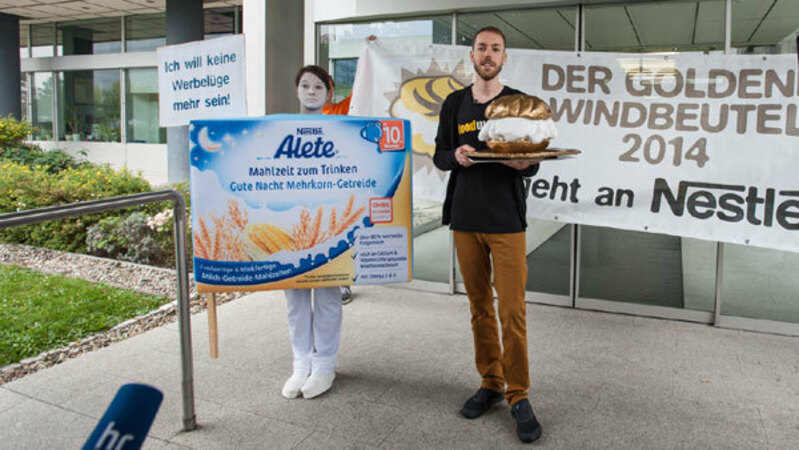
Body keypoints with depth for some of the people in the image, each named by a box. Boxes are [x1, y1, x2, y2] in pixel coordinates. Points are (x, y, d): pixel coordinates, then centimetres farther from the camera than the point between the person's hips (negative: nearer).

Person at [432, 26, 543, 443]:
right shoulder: (454, 104, 10)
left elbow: (533, 162, 4)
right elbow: (439, 155, 11)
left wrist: (522, 163, -19)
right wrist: (456, 156, -12)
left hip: (506, 221, -2)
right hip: (465, 220, 3)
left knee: (512, 311, -4)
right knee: (480, 307, 11)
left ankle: (518, 396, 10)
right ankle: (490, 383, 25)